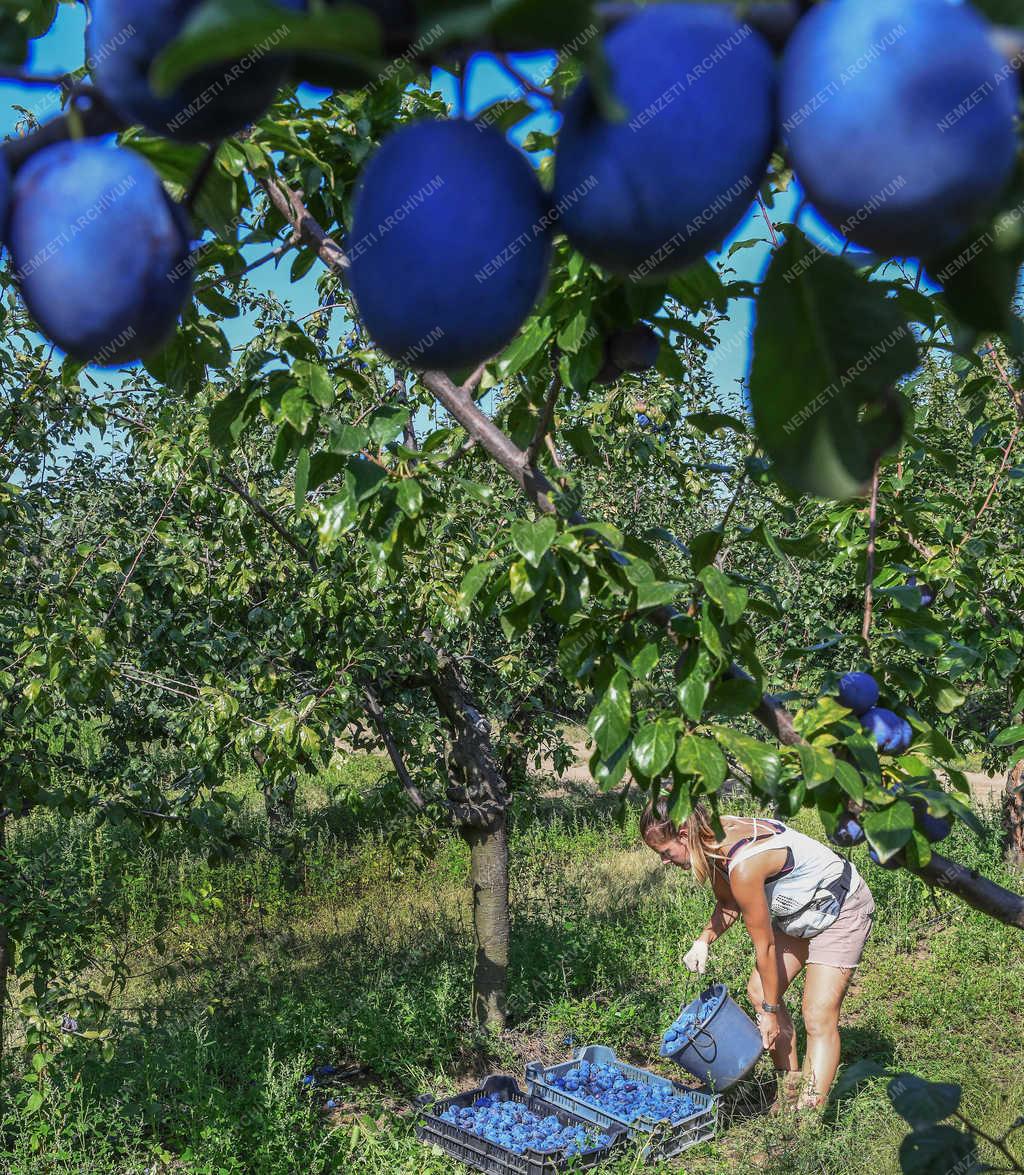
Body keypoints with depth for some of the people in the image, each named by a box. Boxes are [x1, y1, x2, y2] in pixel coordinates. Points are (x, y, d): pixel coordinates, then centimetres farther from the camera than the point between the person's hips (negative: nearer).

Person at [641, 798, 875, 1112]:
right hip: (800, 910, 9)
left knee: (819, 1018, -14)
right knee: (758, 991, 6)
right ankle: (790, 1092, 16)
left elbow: (765, 945, -24)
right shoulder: (714, 840, -10)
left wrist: (771, 1012, -11)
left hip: (841, 909, -9)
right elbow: (728, 904, 7)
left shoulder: (743, 865, -35)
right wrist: (704, 940, -11)